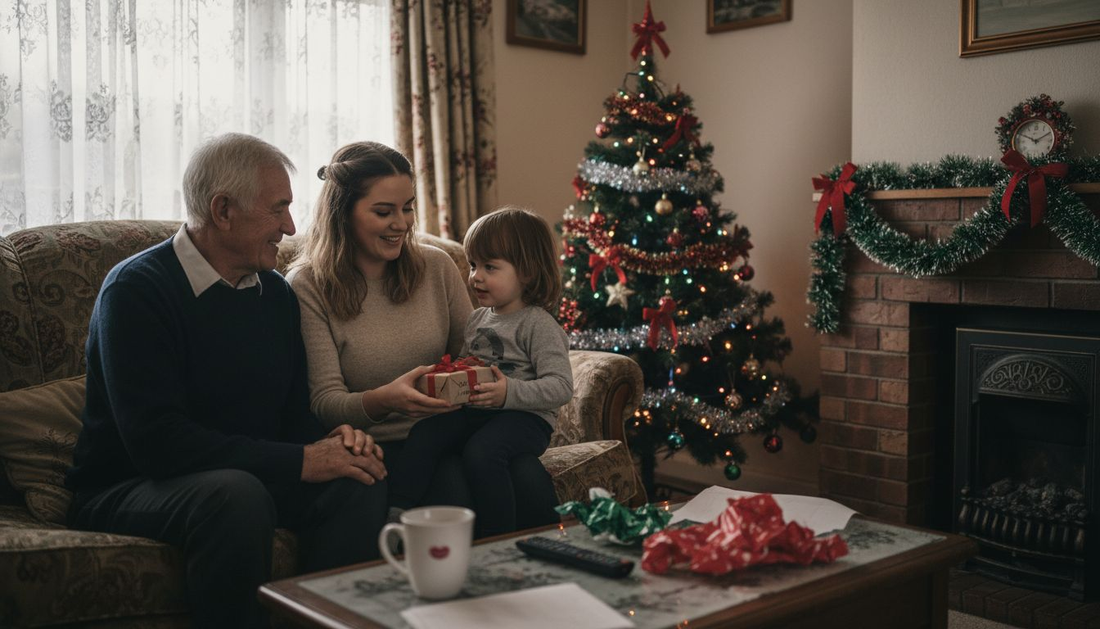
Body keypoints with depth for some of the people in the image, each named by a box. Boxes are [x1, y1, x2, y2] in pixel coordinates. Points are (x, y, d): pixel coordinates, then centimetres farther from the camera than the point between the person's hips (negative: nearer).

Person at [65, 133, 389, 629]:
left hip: (248, 477, 6)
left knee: (359, 484, -19)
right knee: (236, 494, -36)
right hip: (125, 490, -6)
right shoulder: (134, 289, -15)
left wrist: (329, 441, -12)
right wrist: (300, 462, -26)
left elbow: (294, 412, 13)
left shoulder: (276, 293, 7)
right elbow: (156, 439, -25)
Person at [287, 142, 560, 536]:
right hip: (378, 444, -3)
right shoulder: (308, 288, -4)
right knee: (455, 489, -33)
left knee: (527, 475, -27)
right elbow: (325, 402, -9)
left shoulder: (436, 267, 8)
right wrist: (384, 400, -30)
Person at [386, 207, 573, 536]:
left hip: (524, 417, -7)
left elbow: (561, 386, -16)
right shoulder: (477, 319, 17)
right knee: (422, 434, -17)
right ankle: (394, 516, -21)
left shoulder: (538, 325, -7)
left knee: (480, 452, -34)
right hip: (474, 411, 7)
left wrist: (511, 393, -30)